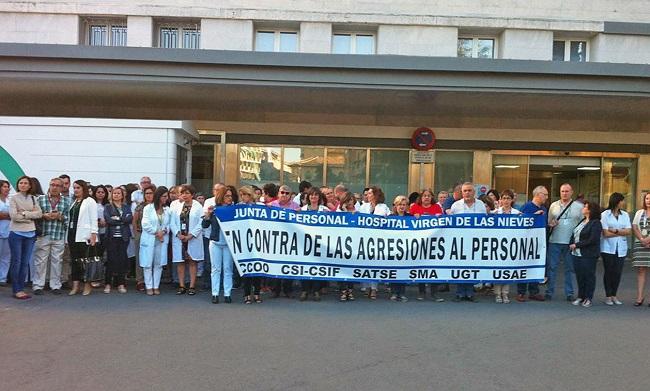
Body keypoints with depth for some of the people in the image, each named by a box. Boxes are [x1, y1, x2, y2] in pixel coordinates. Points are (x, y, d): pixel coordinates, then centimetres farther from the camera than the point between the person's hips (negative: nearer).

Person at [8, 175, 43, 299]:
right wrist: (30, 215, -7)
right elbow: (13, 216, -12)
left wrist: (24, 213, -10)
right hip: (16, 233, -4)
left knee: (25, 262, 6)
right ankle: (16, 290, 7)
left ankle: (21, 288, 14)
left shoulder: (33, 198, 10)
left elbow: (39, 214, -1)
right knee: (16, 262, 0)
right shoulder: (13, 198, -1)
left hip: (30, 233, 4)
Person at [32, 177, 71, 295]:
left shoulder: (66, 201, 8)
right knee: (40, 260, 2)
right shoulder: (40, 199, 6)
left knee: (56, 261, 6)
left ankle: (55, 285, 14)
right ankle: (38, 285, 10)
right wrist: (44, 216, -14)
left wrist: (60, 216, -14)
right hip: (43, 234, -1)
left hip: (59, 236, 1)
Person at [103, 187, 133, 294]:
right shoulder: (108, 207, 9)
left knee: (122, 259, 0)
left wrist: (117, 218, -9)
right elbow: (107, 219, -7)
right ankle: (108, 284, 5)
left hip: (123, 237, 1)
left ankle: (121, 284, 6)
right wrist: (123, 220, -8)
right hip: (111, 237, -1)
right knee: (111, 259, -3)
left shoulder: (126, 207, 14)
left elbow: (130, 218, -2)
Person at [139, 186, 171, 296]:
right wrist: (157, 232, -11)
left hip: (162, 240, 3)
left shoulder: (167, 209, 6)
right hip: (149, 239, -3)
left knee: (159, 264, 6)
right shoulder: (148, 208, -5)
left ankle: (156, 286, 15)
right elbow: (145, 224, -9)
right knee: (148, 264, 1)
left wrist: (164, 231, -13)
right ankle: (149, 286, 11)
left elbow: (169, 224, 5)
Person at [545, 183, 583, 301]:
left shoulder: (579, 206, 5)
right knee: (551, 267, 2)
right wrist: (551, 224, -11)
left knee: (570, 268, 7)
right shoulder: (553, 205, 9)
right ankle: (549, 292, 10)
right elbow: (548, 222, 12)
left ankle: (569, 293, 17)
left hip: (571, 243, -1)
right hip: (554, 241, 1)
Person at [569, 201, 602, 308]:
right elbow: (574, 234, 20)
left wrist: (576, 245, -14)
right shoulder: (581, 221, 16)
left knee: (589, 276, 2)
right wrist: (571, 244, 2)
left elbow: (592, 240, -18)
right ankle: (581, 297, 20)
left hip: (588, 255, -7)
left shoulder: (595, 223, -9)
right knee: (579, 276, 10)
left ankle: (588, 298, 12)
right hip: (577, 254, 7)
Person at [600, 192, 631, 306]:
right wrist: (622, 232, -5)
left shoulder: (625, 215, 9)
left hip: (621, 248, 3)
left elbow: (629, 231, -1)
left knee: (618, 272, 3)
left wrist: (615, 230, -13)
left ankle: (614, 295, 15)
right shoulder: (605, 214, -3)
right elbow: (606, 233, -9)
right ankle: (608, 296, 10)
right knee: (608, 272, 0)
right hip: (608, 248, -3)